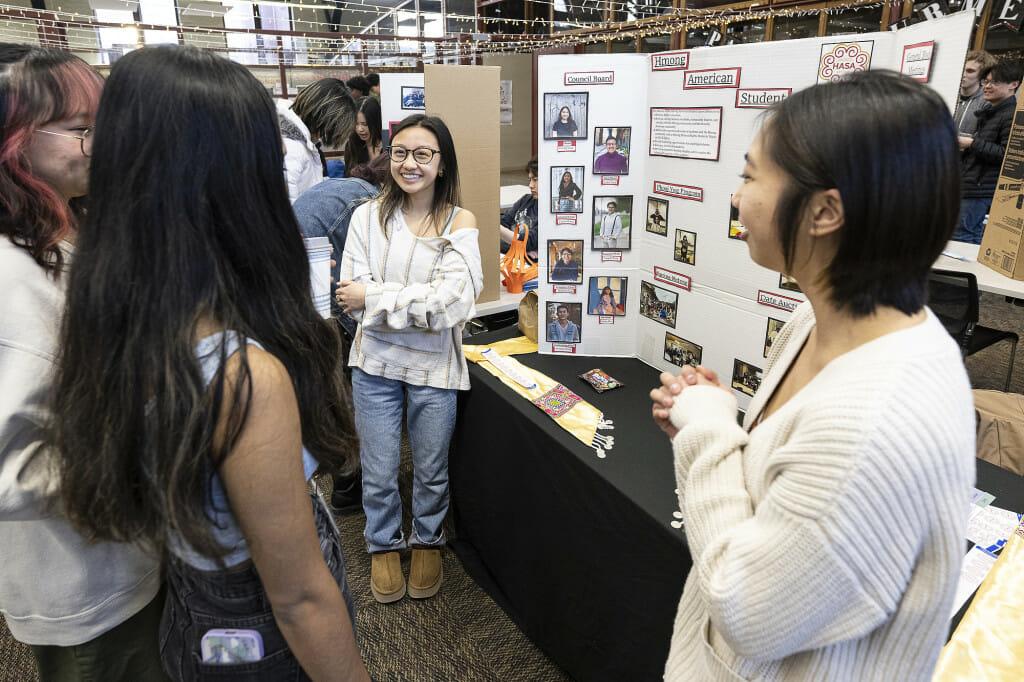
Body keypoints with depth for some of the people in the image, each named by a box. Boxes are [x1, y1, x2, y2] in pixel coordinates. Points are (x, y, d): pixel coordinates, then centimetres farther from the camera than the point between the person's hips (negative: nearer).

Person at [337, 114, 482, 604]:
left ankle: (427, 541, 44)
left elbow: (455, 302, -19)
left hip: (434, 366, 0)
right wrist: (425, 304, -19)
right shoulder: (368, 216, -3)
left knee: (431, 471, 16)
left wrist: (373, 297, -18)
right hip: (375, 361, 1)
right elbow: (352, 297, -11)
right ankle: (384, 544, 41)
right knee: (379, 472, 14)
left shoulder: (460, 223, -6)